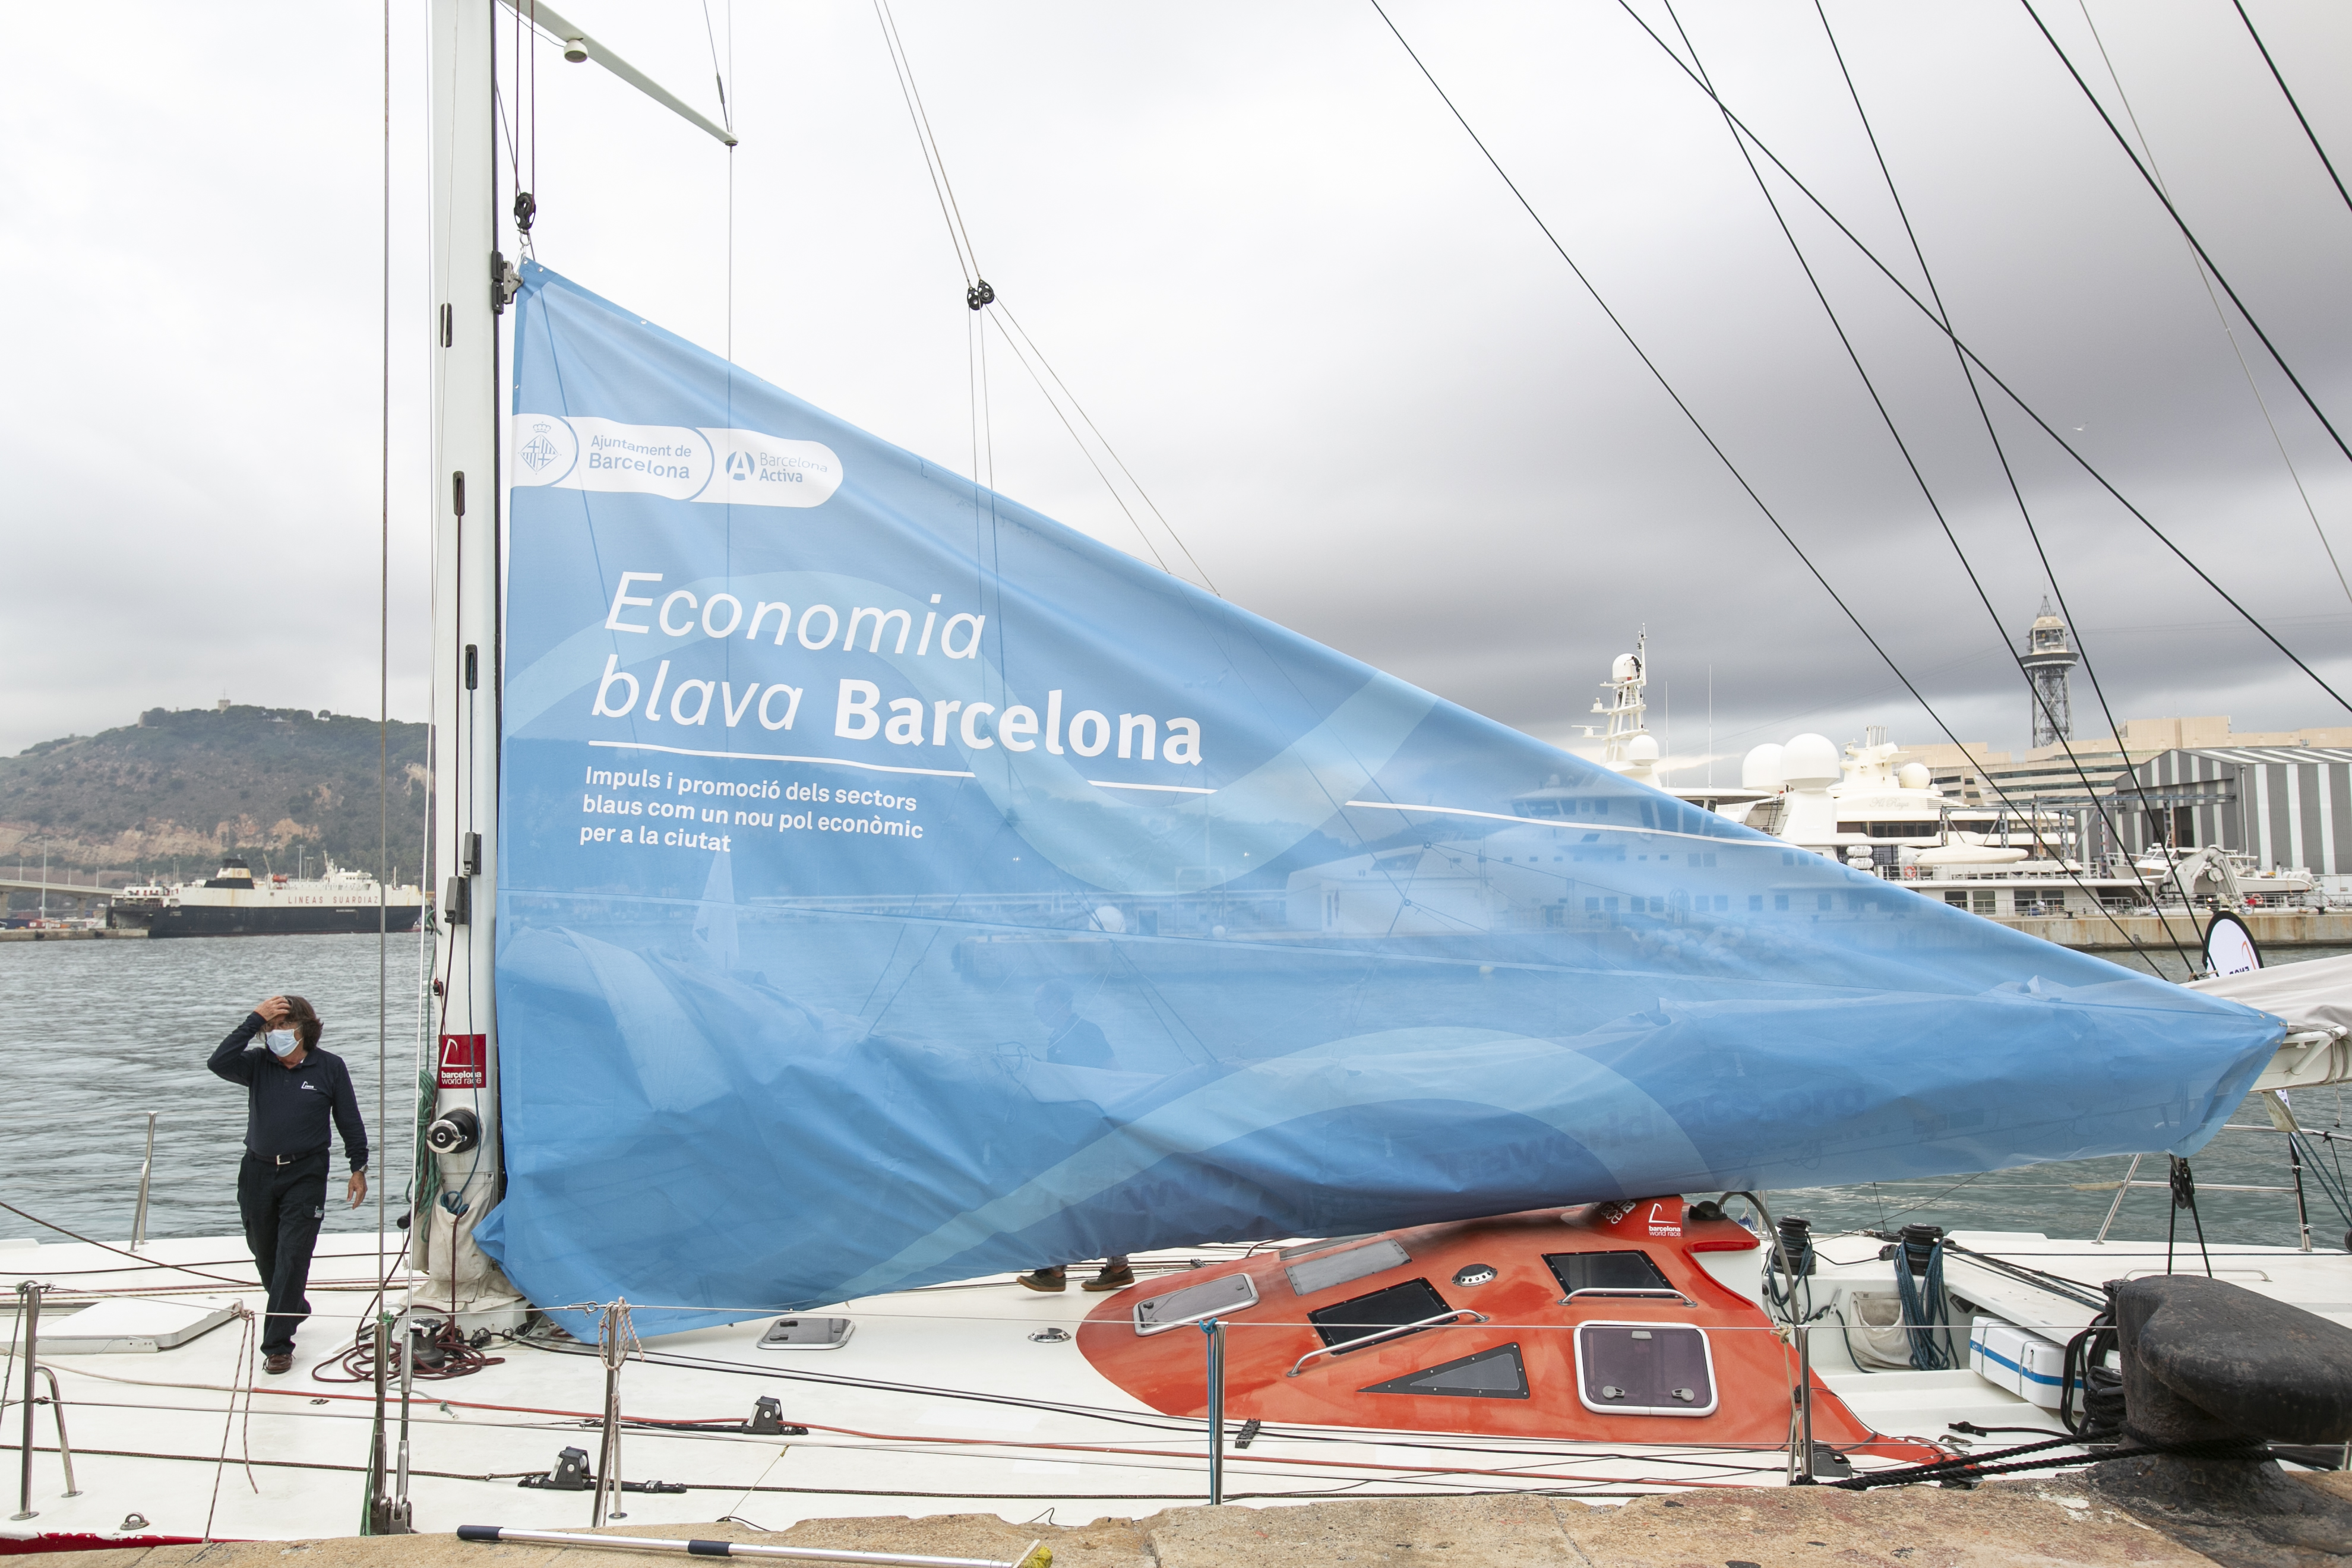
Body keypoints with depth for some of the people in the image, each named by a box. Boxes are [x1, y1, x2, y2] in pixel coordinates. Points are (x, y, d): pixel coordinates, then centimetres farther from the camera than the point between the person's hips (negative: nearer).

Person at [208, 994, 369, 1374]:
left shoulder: (330, 1067, -3)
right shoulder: (258, 1064, 0)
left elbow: (349, 1119, 4)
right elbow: (218, 1063, -21)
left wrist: (359, 1167, 4)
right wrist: (254, 1019, -22)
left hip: (305, 1175, -3)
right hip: (258, 1172, 3)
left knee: (292, 1256, -8)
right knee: (265, 1255, 17)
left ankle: (277, 1343, -4)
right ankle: (295, 1310, 42)